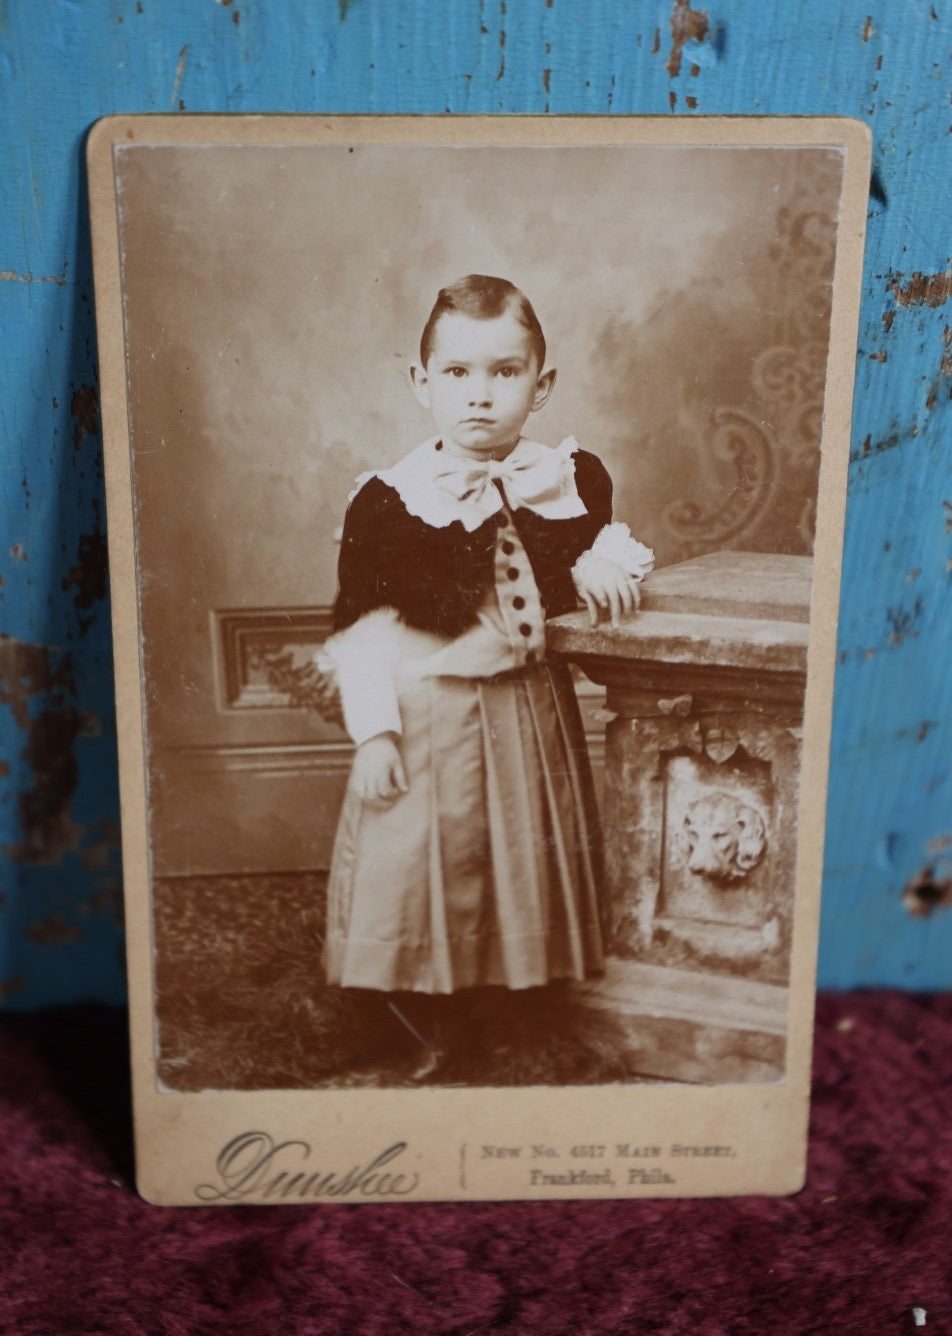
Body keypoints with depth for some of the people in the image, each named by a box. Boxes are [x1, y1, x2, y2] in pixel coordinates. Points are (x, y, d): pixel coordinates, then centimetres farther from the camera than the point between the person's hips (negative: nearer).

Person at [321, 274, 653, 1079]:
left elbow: (604, 538, 17)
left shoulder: (573, 479, -2)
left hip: (530, 712, 3)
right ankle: (423, 1039, 29)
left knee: (528, 870, 15)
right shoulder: (386, 499, -9)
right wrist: (374, 731, -13)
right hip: (425, 718, -2)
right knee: (411, 875, 6)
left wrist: (607, 563, -7)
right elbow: (361, 625, -7)